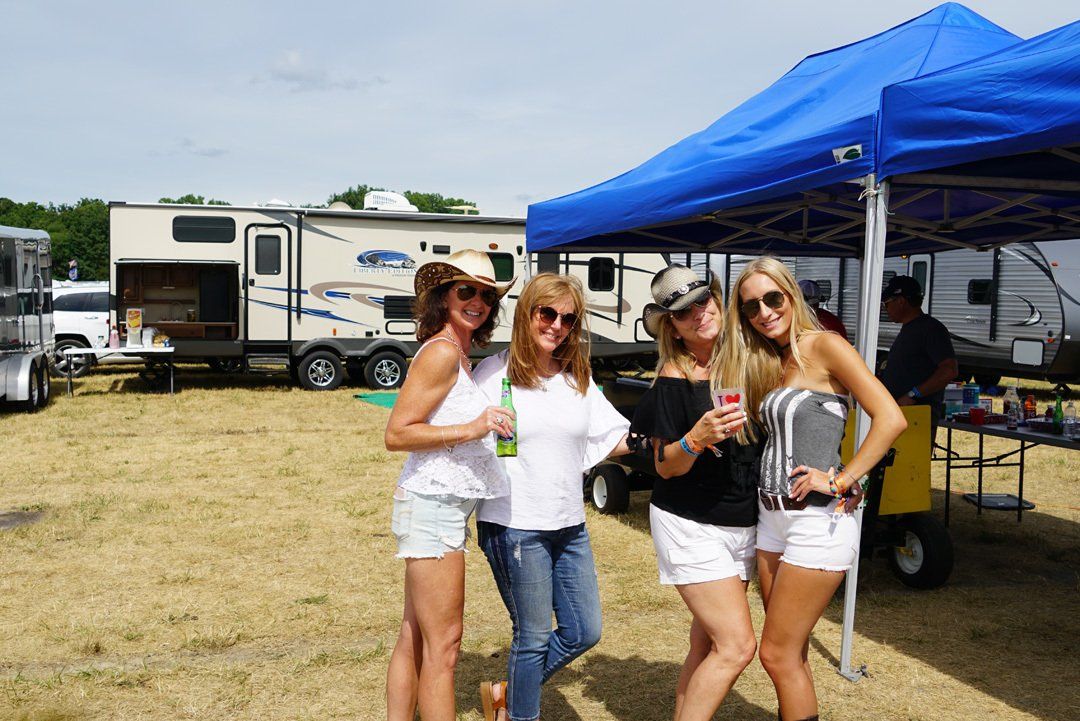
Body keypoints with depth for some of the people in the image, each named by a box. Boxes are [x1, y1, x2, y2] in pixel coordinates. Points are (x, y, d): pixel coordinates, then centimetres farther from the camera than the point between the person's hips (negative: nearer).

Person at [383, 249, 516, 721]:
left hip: (445, 507, 10)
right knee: (443, 645, -3)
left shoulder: (459, 353, 15)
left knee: (414, 637, 16)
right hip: (433, 507, -10)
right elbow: (396, 434, -18)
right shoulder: (442, 351, -14)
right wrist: (470, 429, -23)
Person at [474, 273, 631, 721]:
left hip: (569, 525, 6)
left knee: (583, 632, 13)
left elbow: (614, 439, 10)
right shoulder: (495, 372, -7)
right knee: (534, 637, 4)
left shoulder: (578, 377, 8)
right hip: (514, 527, -6)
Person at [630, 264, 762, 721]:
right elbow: (664, 466, -10)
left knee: (707, 643, 10)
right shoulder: (673, 379, -12)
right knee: (736, 646, -10)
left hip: (742, 524, 6)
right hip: (690, 525, -6)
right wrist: (697, 437, -30)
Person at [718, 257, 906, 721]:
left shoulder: (824, 347, -9)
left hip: (819, 520, -8)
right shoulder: (766, 364, 14)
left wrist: (839, 481, -18)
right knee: (791, 653, 15)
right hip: (772, 519, 8)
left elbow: (891, 419, -17)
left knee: (777, 653, -2)